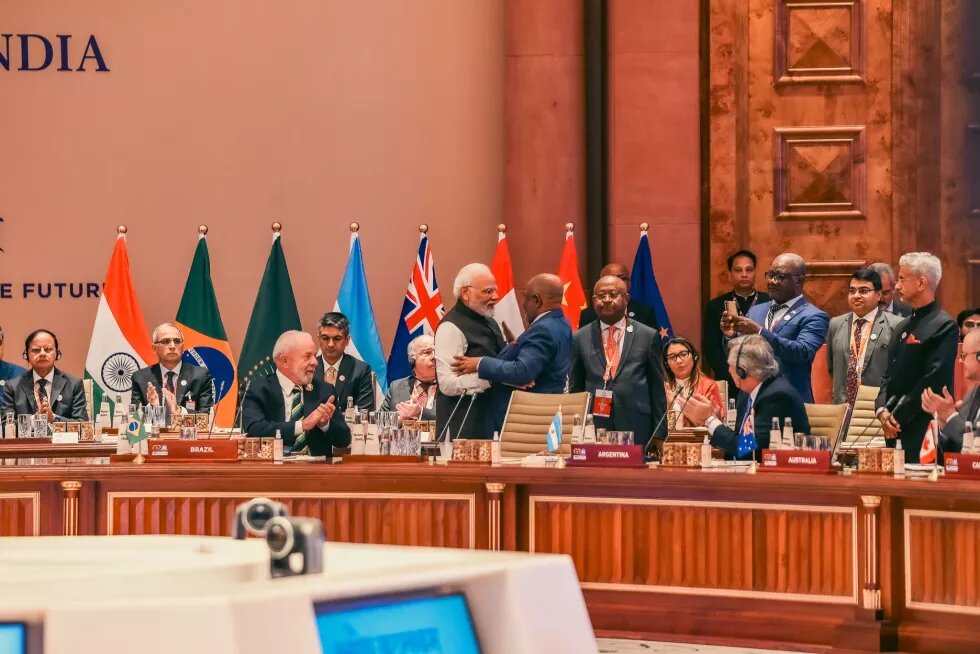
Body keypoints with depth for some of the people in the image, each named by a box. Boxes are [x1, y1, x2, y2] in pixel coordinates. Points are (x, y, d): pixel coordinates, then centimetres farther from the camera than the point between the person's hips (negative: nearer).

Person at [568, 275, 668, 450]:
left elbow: (657, 389, 9)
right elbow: (575, 389, 13)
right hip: (593, 429, 1)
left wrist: (659, 435, 5)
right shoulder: (580, 338, 10)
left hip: (636, 430, 0)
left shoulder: (648, 336, 8)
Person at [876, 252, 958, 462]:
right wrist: (882, 410, 0)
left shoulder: (944, 327, -9)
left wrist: (897, 417, -13)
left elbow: (933, 380, -16)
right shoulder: (904, 326, 18)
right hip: (895, 430, 8)